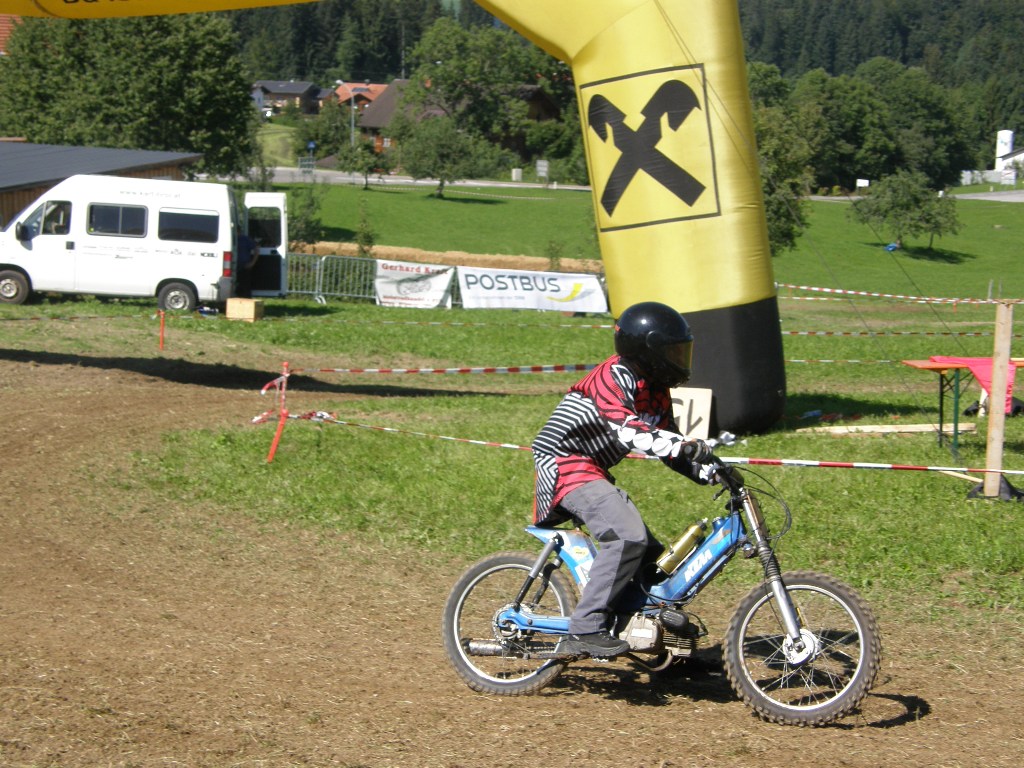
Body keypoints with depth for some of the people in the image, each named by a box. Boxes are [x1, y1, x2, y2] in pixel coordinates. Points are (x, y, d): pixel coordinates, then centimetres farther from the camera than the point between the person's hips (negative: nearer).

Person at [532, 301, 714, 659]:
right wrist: (683, 445, -43)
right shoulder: (615, 376, -17)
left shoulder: (656, 391, 12)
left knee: (651, 556, 8)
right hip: (564, 465, -10)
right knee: (628, 537, -27)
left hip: (592, 472, 10)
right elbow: (627, 430, -32)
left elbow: (664, 446, 15)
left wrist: (704, 473, -2)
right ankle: (584, 630, -26)